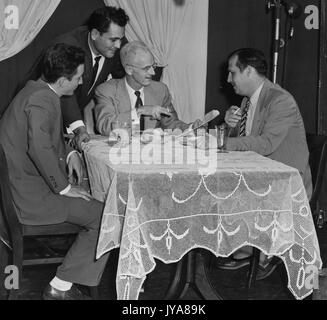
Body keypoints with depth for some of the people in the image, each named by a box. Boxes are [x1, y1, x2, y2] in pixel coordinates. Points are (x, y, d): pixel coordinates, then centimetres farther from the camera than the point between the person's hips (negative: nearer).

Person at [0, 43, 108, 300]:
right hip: (31, 195, -10)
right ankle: (60, 288, -3)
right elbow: (39, 146, -35)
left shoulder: (36, 90, 11)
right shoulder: (41, 100, -21)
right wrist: (63, 187, -23)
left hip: (24, 180, 10)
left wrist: (70, 153, 8)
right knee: (106, 219, -11)